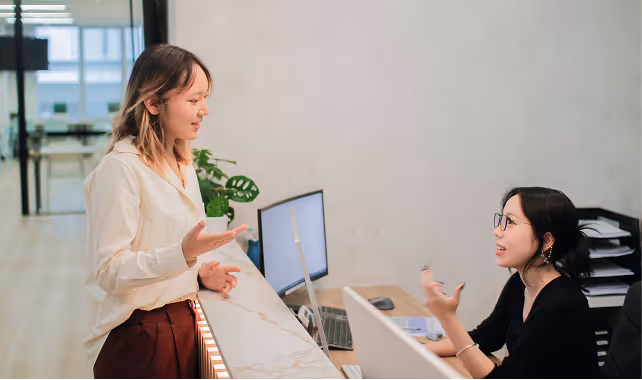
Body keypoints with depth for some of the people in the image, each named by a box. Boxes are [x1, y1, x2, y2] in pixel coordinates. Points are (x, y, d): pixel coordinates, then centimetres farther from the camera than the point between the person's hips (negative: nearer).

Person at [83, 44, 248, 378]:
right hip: (140, 335, -8)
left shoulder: (182, 165, 10)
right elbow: (109, 271, -22)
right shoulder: (121, 168, -19)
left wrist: (200, 272, 5)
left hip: (183, 321, 8)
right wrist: (183, 253, -33)